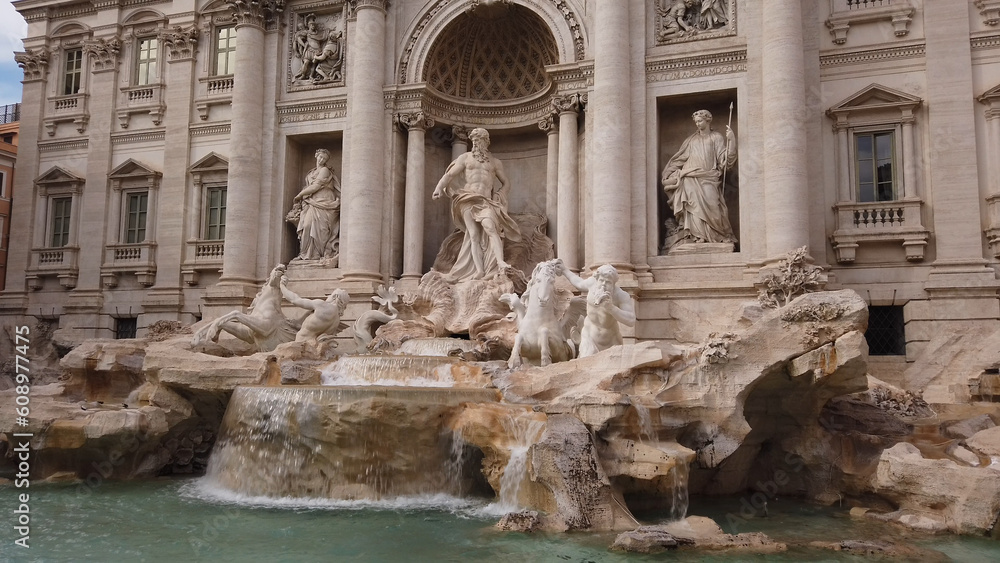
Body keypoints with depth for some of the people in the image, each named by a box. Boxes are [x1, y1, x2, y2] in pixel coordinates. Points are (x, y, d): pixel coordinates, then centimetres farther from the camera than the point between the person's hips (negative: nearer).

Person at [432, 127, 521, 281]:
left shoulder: (495, 162, 20)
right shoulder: (465, 157, 18)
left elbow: (506, 183, 25)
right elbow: (449, 175, 10)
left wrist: (498, 196, 7)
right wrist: (439, 188, -8)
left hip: (486, 201, 0)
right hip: (468, 199, 0)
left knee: (490, 228, -25)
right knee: (474, 235, -11)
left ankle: (500, 262, -40)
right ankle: (479, 270, -21)